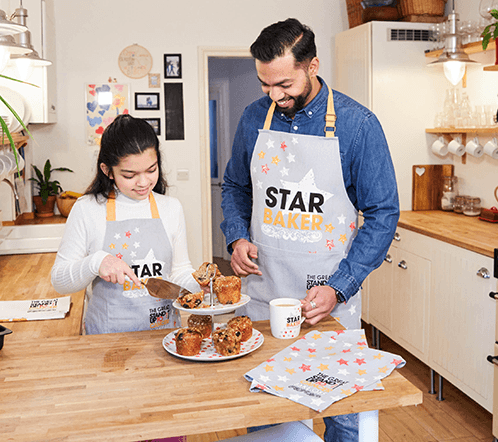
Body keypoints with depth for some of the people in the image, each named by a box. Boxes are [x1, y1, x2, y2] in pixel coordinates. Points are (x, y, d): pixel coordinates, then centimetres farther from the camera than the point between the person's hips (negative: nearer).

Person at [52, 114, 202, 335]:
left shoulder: (171, 208, 8)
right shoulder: (87, 210, -2)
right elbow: (59, 281, 2)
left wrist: (198, 283, -6)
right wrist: (95, 262, -15)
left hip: (164, 329, 3)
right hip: (107, 335, -3)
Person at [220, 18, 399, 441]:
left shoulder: (358, 124, -11)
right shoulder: (254, 118, 0)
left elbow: (383, 213, -7)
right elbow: (235, 187, 15)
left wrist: (339, 288, -16)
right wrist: (237, 238, -5)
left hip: (331, 298, -2)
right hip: (261, 294, 3)